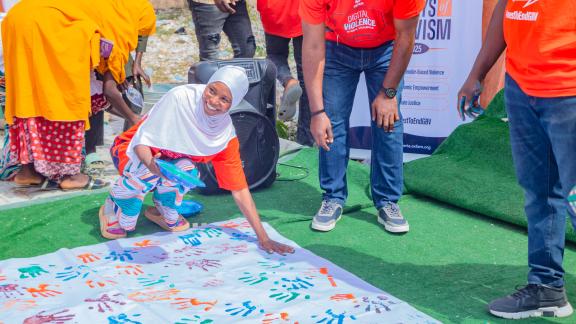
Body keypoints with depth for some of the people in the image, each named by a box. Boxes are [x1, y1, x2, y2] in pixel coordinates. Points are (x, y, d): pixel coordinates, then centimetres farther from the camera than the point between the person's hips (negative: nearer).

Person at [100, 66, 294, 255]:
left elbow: (239, 188, -14)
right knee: (147, 171, -36)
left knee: (186, 171, -31)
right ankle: (113, 209, -6)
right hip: (130, 150, -2)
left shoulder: (226, 134, -18)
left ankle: (164, 212, 0)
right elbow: (142, 140, -26)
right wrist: (151, 162, -50)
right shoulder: (179, 98, -29)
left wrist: (263, 238, -19)